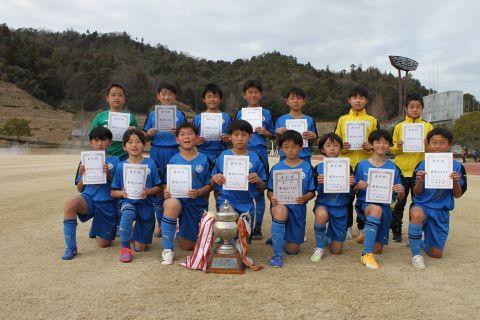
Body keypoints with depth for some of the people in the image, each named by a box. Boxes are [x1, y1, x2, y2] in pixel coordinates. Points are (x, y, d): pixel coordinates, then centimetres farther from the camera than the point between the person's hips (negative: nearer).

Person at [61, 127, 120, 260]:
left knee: (103, 244, 3)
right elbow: (80, 189, 9)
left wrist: (109, 175, -18)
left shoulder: (115, 161, 3)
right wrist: (82, 176, -11)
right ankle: (71, 248, -20)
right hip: (89, 198, 1)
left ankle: (111, 229, 41)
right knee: (70, 204, -35)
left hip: (107, 204, -1)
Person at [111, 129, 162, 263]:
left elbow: (159, 188, 0)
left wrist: (148, 191, -20)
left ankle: (136, 234, 41)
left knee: (140, 248, 5)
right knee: (127, 214, -39)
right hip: (128, 202, 0)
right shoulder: (121, 166, -1)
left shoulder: (150, 163, -3)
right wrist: (122, 193, -18)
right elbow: (113, 192, 3)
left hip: (146, 204, 1)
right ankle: (125, 247, -18)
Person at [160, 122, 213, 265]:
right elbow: (168, 183, 2)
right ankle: (167, 249, -23)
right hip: (177, 199, 0)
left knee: (188, 246, 8)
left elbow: (209, 185, -3)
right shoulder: (174, 160, 0)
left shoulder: (204, 160, -4)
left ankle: (183, 233, 48)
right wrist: (166, 192, -19)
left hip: (197, 204, 1)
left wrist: (199, 192, -22)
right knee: (172, 204, -40)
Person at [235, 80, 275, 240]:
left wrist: (266, 132, -8)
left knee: (259, 192, 4)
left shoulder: (266, 113, 8)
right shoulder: (240, 113, 9)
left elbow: (273, 135, 11)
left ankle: (257, 227, 13)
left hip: (260, 153, 0)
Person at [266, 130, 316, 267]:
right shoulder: (276, 168, 1)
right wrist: (272, 198, -20)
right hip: (280, 204, -1)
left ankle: (280, 238, 43)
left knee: (293, 250, 5)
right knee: (280, 210, -41)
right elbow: (270, 190, 3)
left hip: (298, 207, 2)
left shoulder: (307, 168, 1)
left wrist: (305, 198, -20)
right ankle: (277, 254, -26)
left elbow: (312, 192, 2)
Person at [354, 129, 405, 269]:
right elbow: (354, 192, 2)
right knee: (376, 209, -39)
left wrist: (401, 192, -17)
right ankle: (366, 254, -32)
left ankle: (369, 235, 40)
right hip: (366, 204, -3)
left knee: (378, 249, 4)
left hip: (385, 207, 3)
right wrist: (358, 187, -19)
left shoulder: (393, 168, 2)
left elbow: (399, 198, 6)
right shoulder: (362, 166, -2)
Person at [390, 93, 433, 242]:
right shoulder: (399, 127, 5)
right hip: (401, 170, 0)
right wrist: (398, 147, -15)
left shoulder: (428, 126, 7)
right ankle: (396, 231, 16)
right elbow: (392, 149, 6)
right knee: (399, 203, 4)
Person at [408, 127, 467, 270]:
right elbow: (416, 193, -2)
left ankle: (420, 243, 41)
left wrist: (456, 182, -21)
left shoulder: (457, 167, -2)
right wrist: (420, 181, -22)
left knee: (436, 254, 5)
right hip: (422, 206, -2)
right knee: (417, 214, -41)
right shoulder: (422, 166, -3)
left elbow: (457, 195, -1)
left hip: (441, 211, 2)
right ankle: (416, 254, -21)